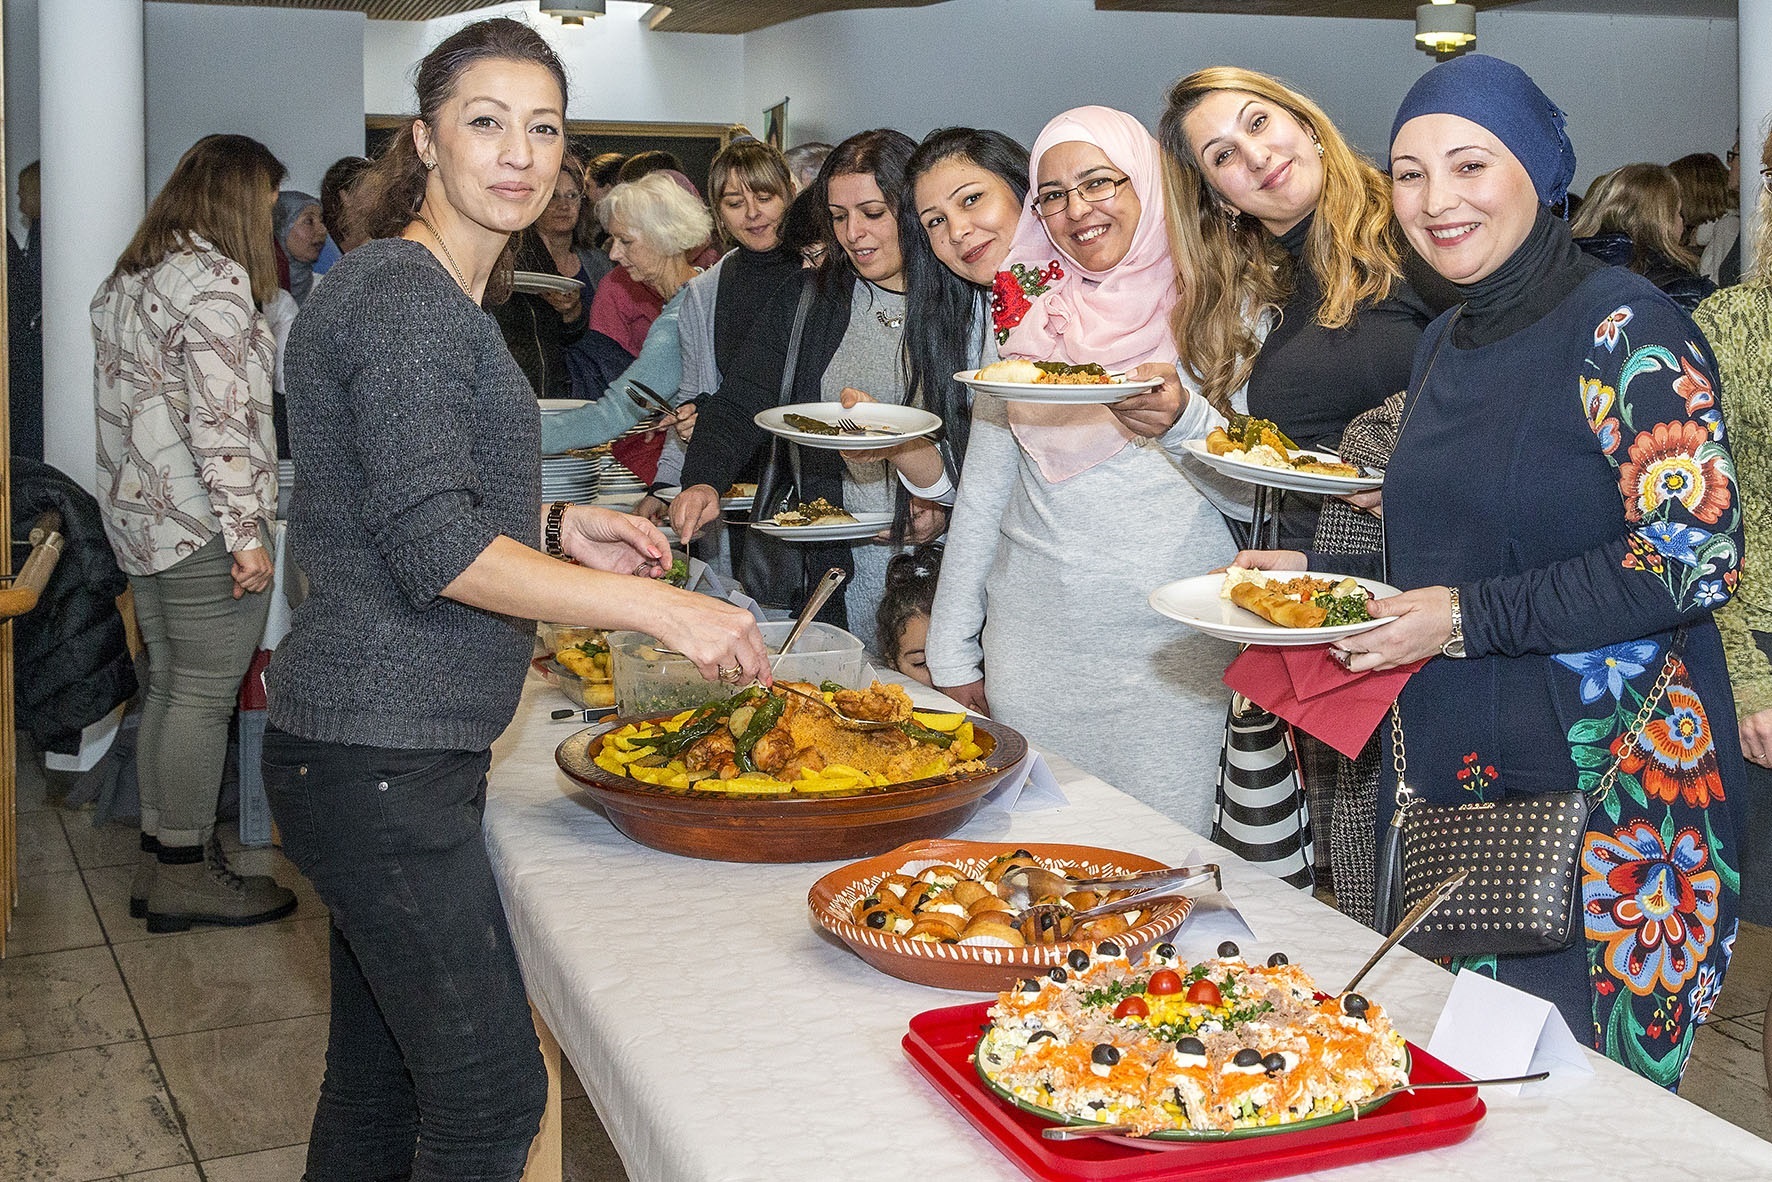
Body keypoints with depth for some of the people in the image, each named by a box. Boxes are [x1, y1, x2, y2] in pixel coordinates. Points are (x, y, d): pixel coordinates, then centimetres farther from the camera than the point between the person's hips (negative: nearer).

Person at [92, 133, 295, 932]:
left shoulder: (126, 276, 15)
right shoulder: (216, 279, -14)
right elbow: (221, 417, -21)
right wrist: (247, 532, -20)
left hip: (137, 514, 10)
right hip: (200, 522, -9)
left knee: (169, 685, 15)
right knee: (205, 695, -1)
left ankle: (158, 859, 23)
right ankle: (186, 873, 8)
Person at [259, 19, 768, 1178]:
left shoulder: (441, 294, 17)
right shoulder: (408, 296, -14)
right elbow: (432, 546, -22)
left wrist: (553, 528, 11)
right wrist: (662, 609, -21)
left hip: (392, 746, 10)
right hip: (378, 755, -10)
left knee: (382, 1073, 18)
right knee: (492, 1089, -4)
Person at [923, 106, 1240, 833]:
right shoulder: (1029, 311, 9)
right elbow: (981, 492, 11)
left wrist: (1184, 420, -24)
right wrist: (952, 652, 8)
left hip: (1170, 653, -2)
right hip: (1033, 648, 3)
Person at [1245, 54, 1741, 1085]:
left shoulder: (1623, 326, -12)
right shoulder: (1447, 343, 12)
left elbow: (1698, 559, -18)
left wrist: (1469, 618, -19)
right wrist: (1319, 574, 7)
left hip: (1603, 783, -7)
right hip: (1449, 771, 8)